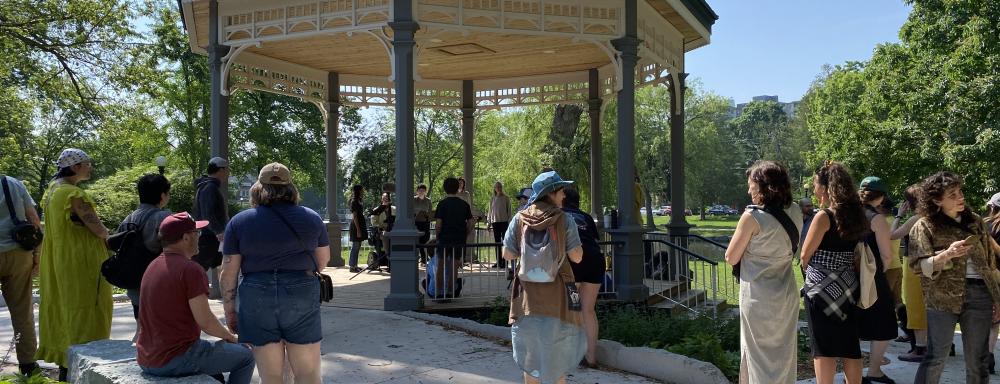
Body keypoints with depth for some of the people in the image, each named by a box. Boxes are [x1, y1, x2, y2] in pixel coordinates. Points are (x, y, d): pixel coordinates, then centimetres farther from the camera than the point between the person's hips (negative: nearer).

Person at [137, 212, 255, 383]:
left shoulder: (152, 267, 11)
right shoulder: (191, 269, -17)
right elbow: (205, 321, -19)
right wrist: (229, 336, 1)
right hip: (176, 360, -9)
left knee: (213, 351, 30)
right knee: (245, 356, 3)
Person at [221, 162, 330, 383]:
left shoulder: (239, 221, 3)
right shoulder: (311, 218, 7)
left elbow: (229, 272, 1)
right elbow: (324, 259, 18)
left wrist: (229, 311, 10)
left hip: (257, 299, 0)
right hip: (302, 297, 0)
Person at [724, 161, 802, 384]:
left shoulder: (752, 217, -18)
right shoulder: (795, 213, 0)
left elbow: (731, 258, -9)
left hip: (759, 299, -6)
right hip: (786, 296, 6)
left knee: (761, 356, 6)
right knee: (784, 354, 18)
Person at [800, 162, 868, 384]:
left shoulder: (824, 216, -14)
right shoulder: (856, 215, 5)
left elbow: (805, 255, -8)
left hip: (822, 288, -6)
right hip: (847, 287, 7)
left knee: (823, 347, 0)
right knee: (849, 345, 12)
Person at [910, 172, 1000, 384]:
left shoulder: (975, 221, 10)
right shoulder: (925, 226, -3)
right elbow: (918, 265, -8)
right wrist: (947, 254, -22)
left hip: (979, 295, 4)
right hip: (944, 296, -4)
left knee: (977, 361, 8)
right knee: (936, 357, -2)